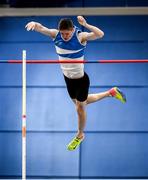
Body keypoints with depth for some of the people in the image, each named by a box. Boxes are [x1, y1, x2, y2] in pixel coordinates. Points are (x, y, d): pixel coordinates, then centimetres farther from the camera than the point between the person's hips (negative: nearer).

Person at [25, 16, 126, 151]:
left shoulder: (80, 36, -28)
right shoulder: (56, 35, -15)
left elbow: (100, 34, -42)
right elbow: (41, 28, -20)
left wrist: (85, 24, -56)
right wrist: (34, 24, -45)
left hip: (80, 79, -6)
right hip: (68, 78, 6)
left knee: (80, 108, 13)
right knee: (82, 102, 28)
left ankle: (80, 135, 40)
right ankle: (111, 93, 48)